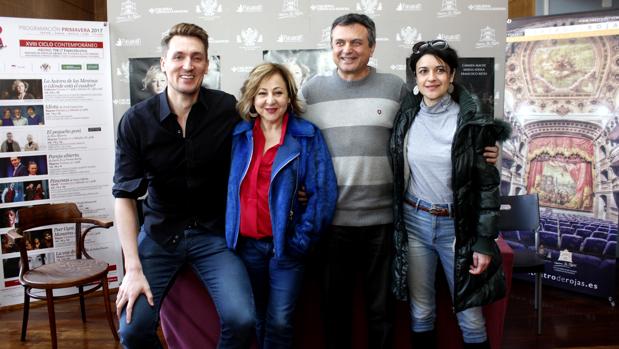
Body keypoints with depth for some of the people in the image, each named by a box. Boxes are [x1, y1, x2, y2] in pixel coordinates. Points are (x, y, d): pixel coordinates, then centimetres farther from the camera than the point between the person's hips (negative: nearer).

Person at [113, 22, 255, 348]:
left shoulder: (229, 110, -11)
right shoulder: (136, 120, -10)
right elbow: (124, 196, -8)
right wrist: (133, 268, -12)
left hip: (214, 231, 0)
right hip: (159, 233, 1)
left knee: (241, 321, -17)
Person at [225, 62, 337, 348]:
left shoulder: (307, 136, -6)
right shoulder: (238, 135, 3)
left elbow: (323, 193, -10)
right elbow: (227, 186, 11)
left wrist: (301, 239, -12)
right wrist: (228, 232, 3)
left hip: (286, 246, -3)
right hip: (246, 244, 3)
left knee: (279, 323, 0)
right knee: (258, 320, 16)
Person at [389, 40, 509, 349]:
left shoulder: (472, 122, -8)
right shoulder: (406, 118, 0)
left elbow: (488, 185, -7)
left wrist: (484, 242, -10)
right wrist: (395, 222, 5)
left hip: (457, 225, -2)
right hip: (414, 222, 2)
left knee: (470, 316, 6)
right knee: (420, 312, 13)